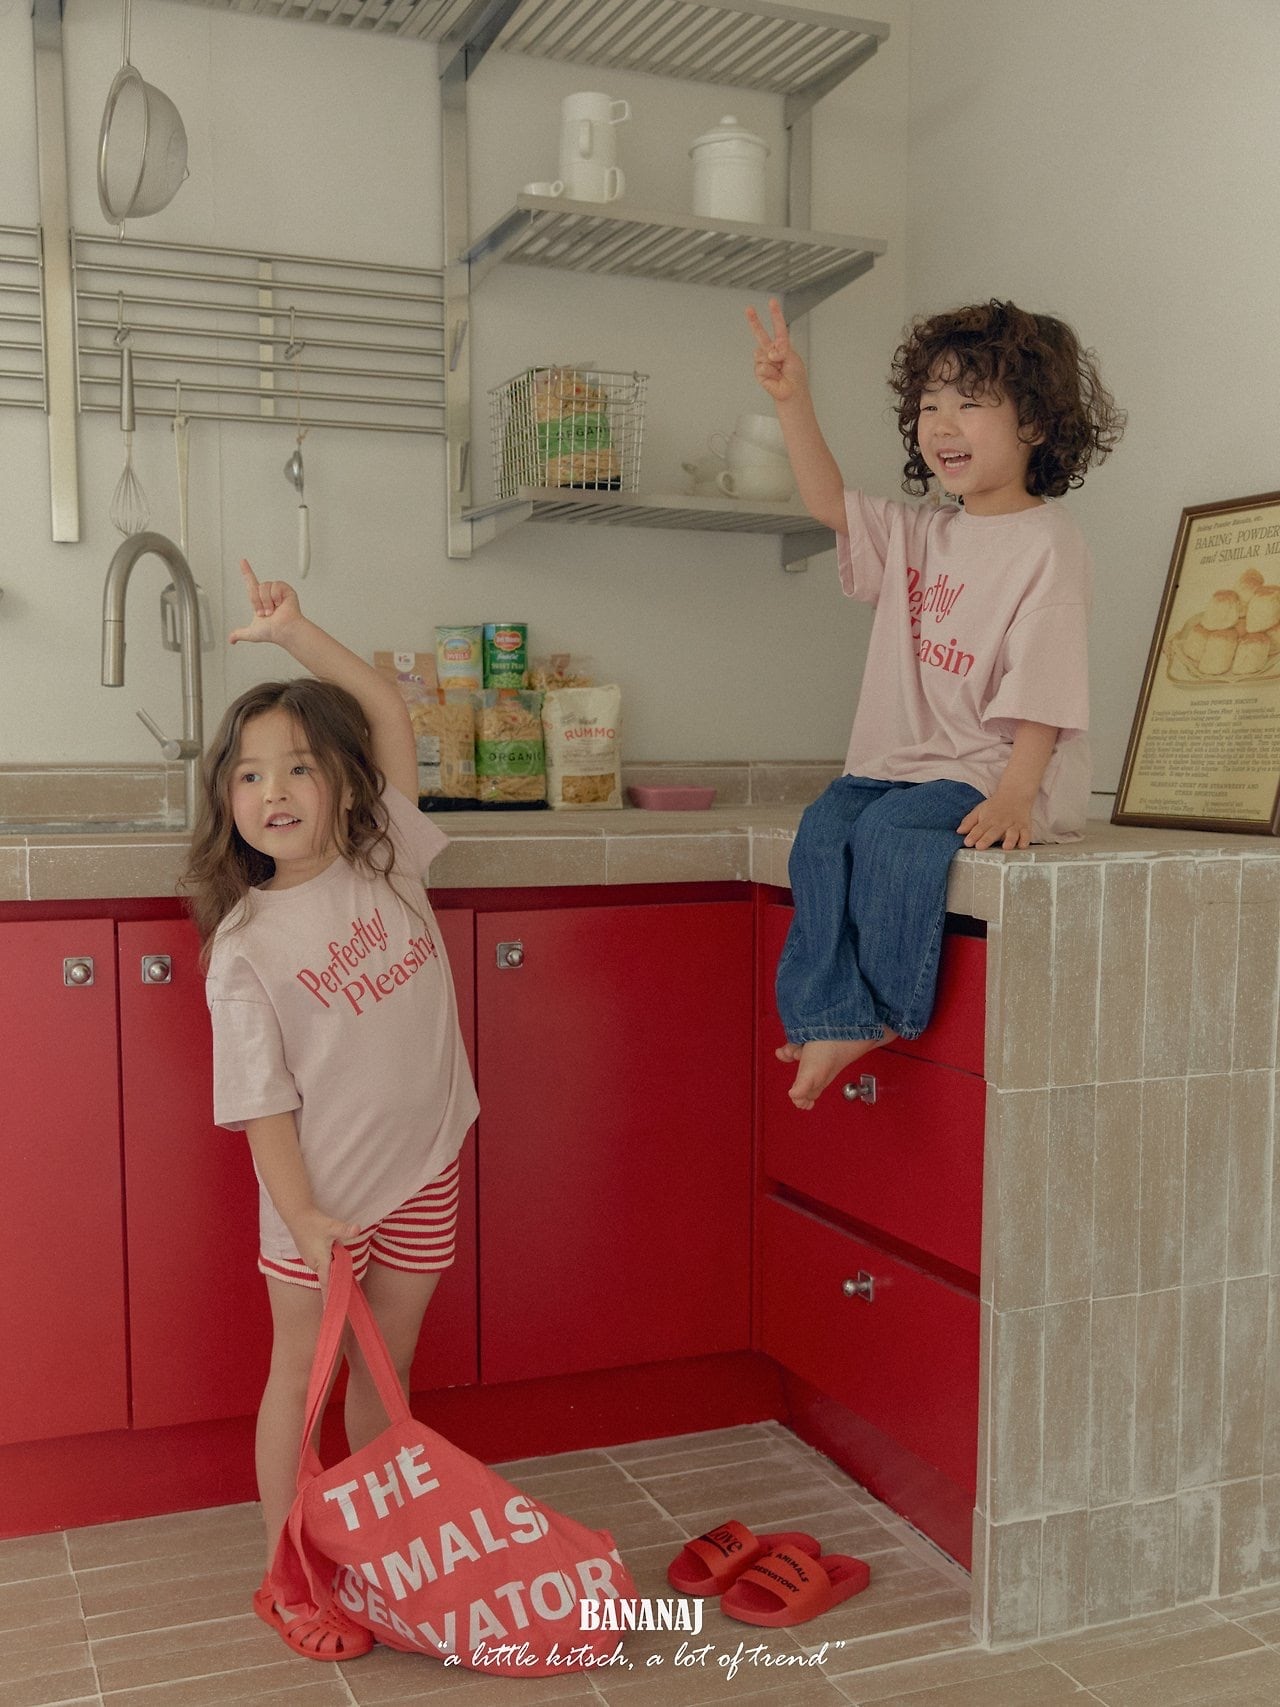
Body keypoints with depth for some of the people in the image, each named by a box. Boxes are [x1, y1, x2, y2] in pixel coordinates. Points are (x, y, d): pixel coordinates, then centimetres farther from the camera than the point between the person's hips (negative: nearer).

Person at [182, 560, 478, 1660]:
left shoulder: (384, 858, -3)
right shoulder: (245, 946, -13)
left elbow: (391, 711, -2)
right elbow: (261, 1096, -13)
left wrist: (294, 633, -7)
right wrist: (300, 1211, -19)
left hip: (423, 1167, 4)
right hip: (322, 1190, -4)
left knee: (386, 1369, 17)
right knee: (303, 1372, 11)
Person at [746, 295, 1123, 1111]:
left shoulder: (1047, 543, -8)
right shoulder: (919, 535, 15)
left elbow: (1042, 692, -15)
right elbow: (830, 501, 15)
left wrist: (1012, 796, -26)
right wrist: (793, 399, 3)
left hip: (1001, 769, -7)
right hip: (903, 761, 7)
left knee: (892, 829, -29)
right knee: (824, 826, -17)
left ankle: (887, 1011, -12)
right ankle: (835, 1016, -17)